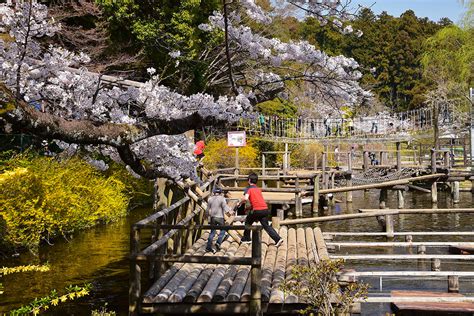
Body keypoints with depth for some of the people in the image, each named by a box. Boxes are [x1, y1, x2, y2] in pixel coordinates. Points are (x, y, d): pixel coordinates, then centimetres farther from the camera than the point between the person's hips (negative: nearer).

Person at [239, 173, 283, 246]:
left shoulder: (248, 188, 2)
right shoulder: (258, 189, 23)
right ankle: (278, 239, -4)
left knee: (248, 222, 18)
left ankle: (246, 239, 25)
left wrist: (240, 203, 2)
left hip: (257, 210, -5)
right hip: (265, 209, 6)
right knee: (266, 225, 11)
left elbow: (245, 198, -16)